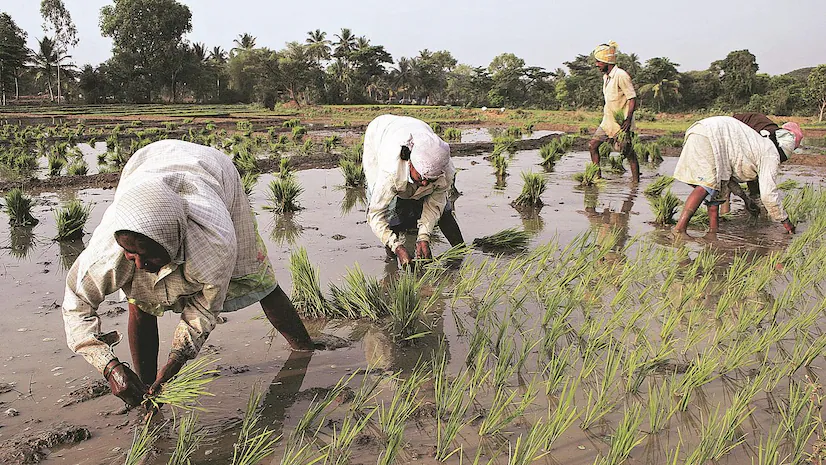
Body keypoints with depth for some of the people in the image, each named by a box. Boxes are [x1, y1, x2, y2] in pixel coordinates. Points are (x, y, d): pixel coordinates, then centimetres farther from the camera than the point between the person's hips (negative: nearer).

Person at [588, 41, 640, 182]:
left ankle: (636, 181, 8)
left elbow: (632, 98, -18)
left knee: (628, 153, -2)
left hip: (621, 123, -9)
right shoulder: (606, 76, 11)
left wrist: (628, 119, -25)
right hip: (608, 121, 9)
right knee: (592, 145, 5)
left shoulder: (621, 75, -17)